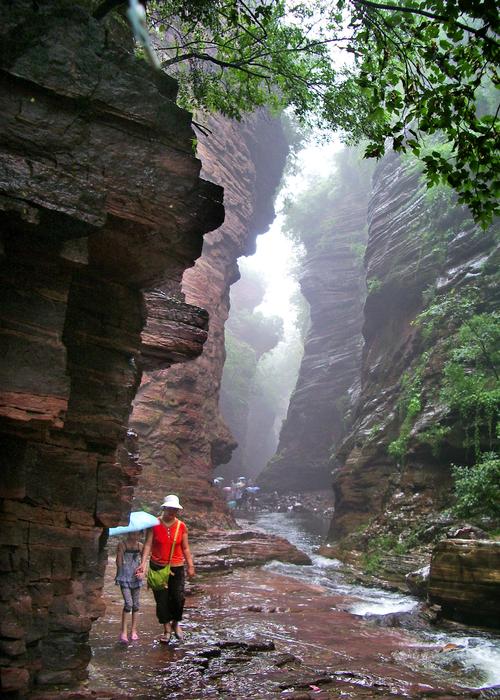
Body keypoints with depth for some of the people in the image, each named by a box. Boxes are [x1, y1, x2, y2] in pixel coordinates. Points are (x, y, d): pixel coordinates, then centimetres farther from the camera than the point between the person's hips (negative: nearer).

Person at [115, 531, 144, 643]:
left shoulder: (140, 546, 2)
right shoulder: (122, 545, -9)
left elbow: (142, 561, 8)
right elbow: (119, 562, -5)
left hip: (136, 578, 4)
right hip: (125, 578, -4)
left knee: (135, 604, 9)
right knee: (128, 603, -14)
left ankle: (134, 630, 21)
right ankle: (124, 631, -5)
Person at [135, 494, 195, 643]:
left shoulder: (181, 526, 1)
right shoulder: (154, 524, -5)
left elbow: (185, 548, 7)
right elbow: (148, 545, -7)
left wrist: (190, 566, 4)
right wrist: (143, 564, -17)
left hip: (176, 568, 1)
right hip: (157, 567, -1)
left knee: (179, 597, -8)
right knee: (161, 600, 4)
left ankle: (176, 623, 20)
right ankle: (167, 629, 21)